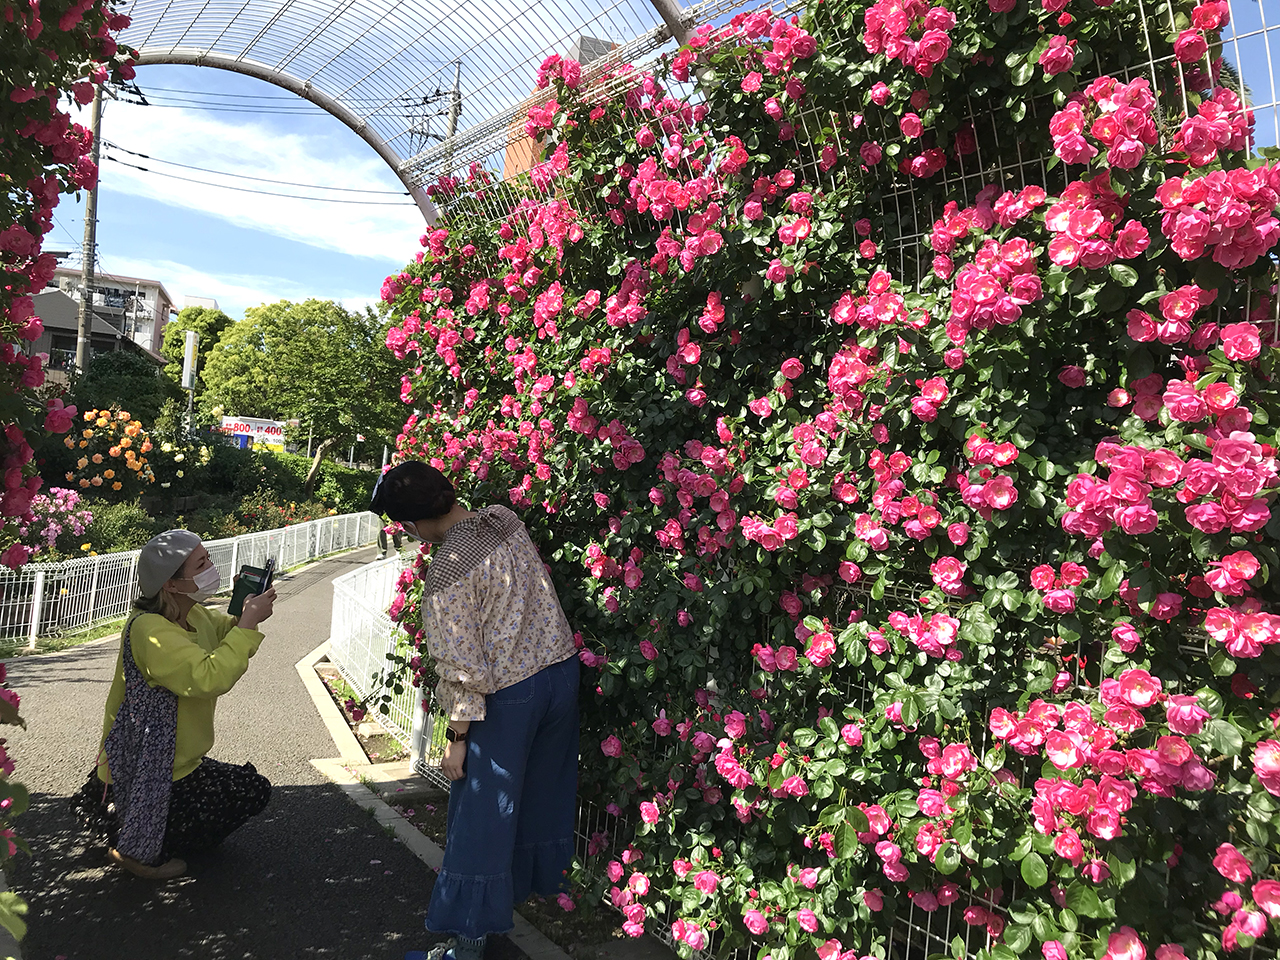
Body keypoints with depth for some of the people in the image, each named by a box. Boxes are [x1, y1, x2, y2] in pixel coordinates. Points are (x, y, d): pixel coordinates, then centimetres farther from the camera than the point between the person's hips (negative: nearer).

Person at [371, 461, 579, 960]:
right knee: (543, 785, 27)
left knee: (482, 816, 8)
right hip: (561, 669, 8)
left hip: (508, 697, -8)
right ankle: (539, 878, 50)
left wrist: (457, 738, -10)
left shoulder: (447, 573, -24)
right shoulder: (505, 518, -4)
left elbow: (464, 670, -20)